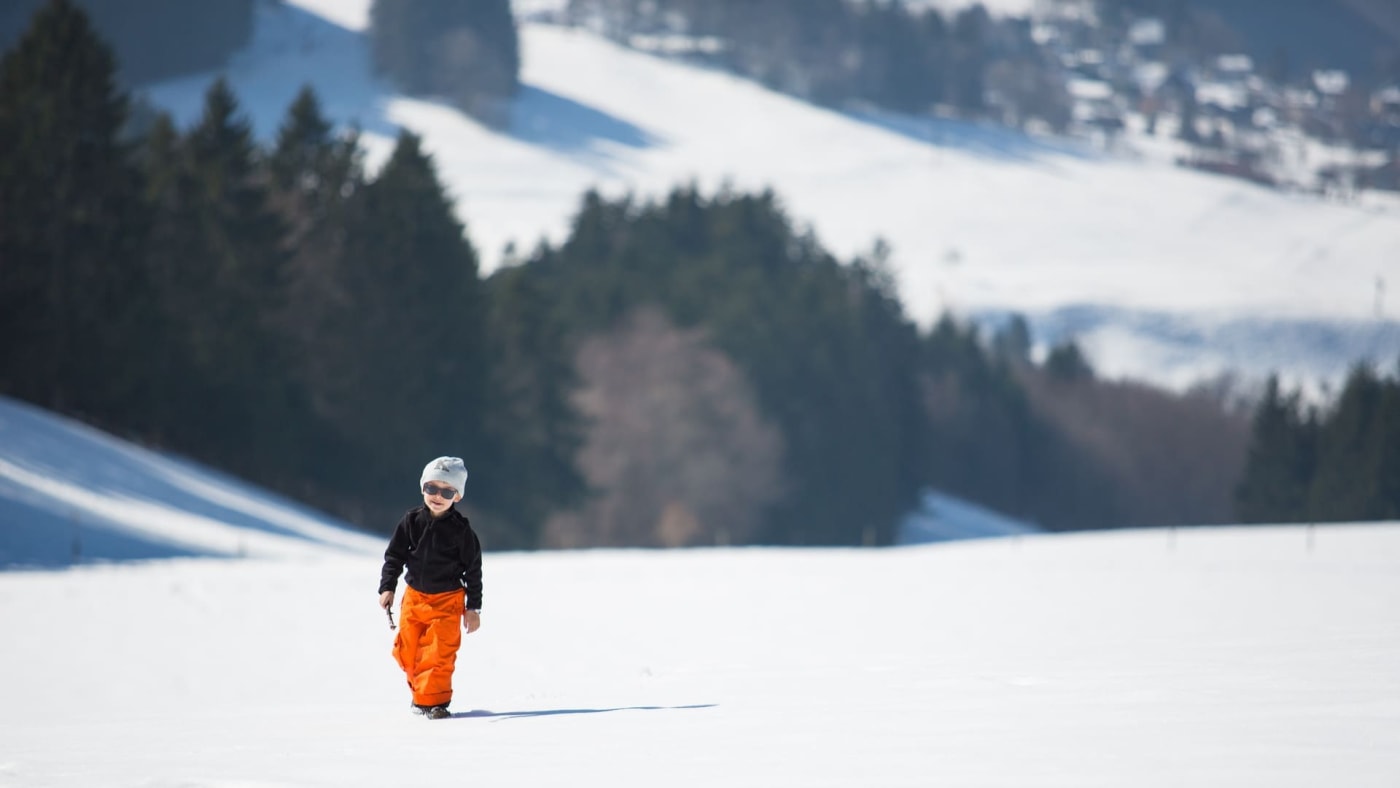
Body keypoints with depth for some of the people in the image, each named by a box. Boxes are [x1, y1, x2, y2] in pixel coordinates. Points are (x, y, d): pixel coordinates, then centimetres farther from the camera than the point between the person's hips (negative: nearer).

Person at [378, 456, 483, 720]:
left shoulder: (460, 530, -9)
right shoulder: (411, 522, -2)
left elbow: (473, 569, -3)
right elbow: (394, 555, 5)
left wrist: (473, 607, -4)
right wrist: (387, 587, -5)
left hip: (447, 600, -3)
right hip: (414, 597, 3)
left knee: (439, 651, -11)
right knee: (408, 650, 8)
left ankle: (433, 699, -3)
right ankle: (420, 690, 29)